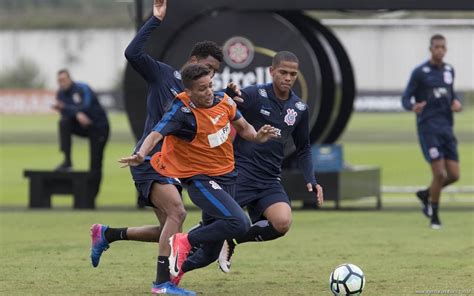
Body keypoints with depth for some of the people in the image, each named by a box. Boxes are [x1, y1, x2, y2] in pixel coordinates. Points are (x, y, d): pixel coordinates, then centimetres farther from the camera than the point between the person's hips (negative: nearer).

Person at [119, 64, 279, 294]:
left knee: (209, 254, 9)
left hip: (226, 177, 7)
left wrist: (257, 136, -6)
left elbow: (242, 126, 15)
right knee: (240, 224, -29)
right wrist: (141, 154, -54)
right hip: (201, 180, -7)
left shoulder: (223, 101, -1)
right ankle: (185, 242, -10)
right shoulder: (182, 112, -21)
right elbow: (157, 134, -34)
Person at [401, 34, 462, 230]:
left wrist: (456, 102, 3)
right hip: (428, 128, -6)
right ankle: (434, 217, 8)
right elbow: (406, 99, -4)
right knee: (440, 174, -12)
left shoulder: (449, 70, 12)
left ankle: (425, 195, 26)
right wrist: (413, 107, -27)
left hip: (446, 129, 6)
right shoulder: (420, 72, -5)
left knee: (454, 175, -1)